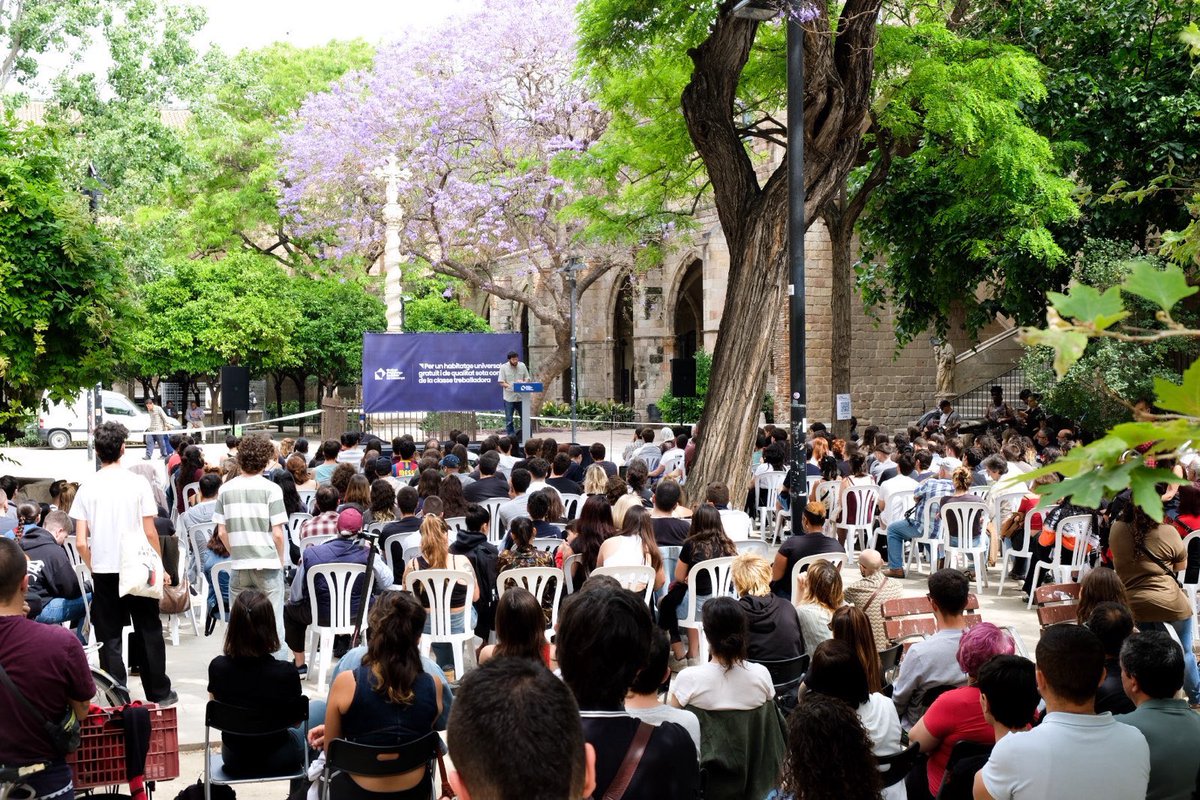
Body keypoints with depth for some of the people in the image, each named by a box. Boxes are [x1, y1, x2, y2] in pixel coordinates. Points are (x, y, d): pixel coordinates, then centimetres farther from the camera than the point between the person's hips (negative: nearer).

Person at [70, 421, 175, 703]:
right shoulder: (138, 484, -6)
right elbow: (150, 534, -6)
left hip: (103, 572, 1)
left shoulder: (87, 488, -1)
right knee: (149, 632, 11)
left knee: (110, 637, 7)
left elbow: (81, 542, -3)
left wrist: (94, 568, 13)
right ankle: (158, 693, 17)